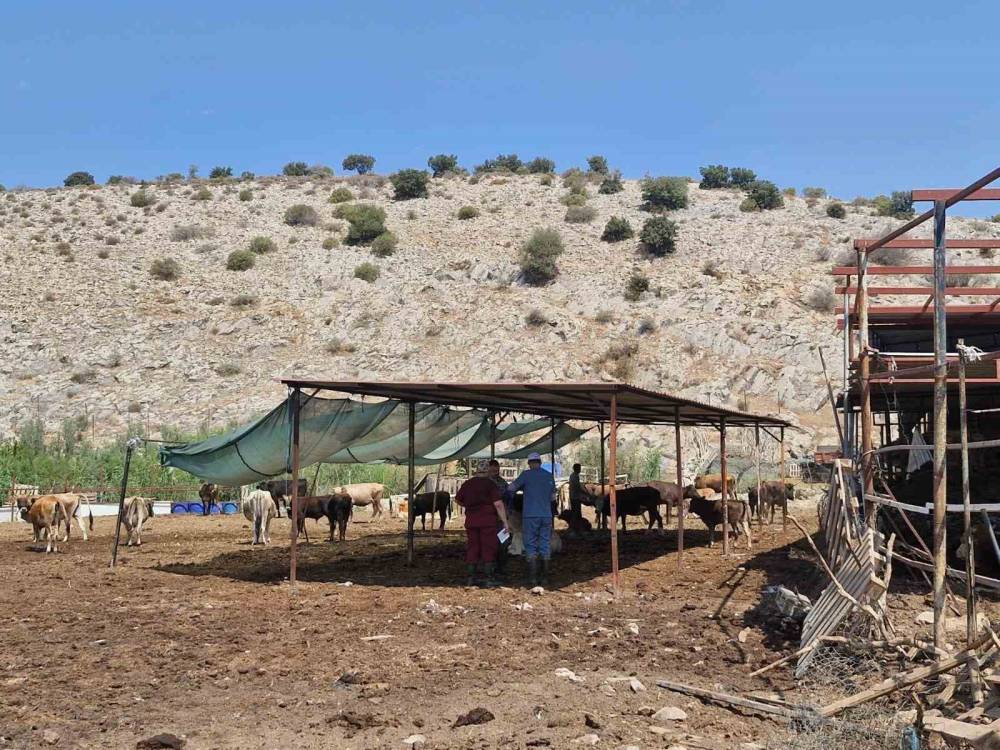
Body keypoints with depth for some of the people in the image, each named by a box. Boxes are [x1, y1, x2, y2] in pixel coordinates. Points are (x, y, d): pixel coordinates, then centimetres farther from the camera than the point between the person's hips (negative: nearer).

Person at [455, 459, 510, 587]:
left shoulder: (467, 484, 8)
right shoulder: (490, 484, -6)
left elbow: (458, 500, 21)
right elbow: (498, 504, -12)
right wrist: (505, 522, -9)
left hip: (471, 520, 4)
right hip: (487, 520, -4)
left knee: (472, 548, 9)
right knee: (488, 549, 0)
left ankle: (471, 578, 9)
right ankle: (488, 578, -2)